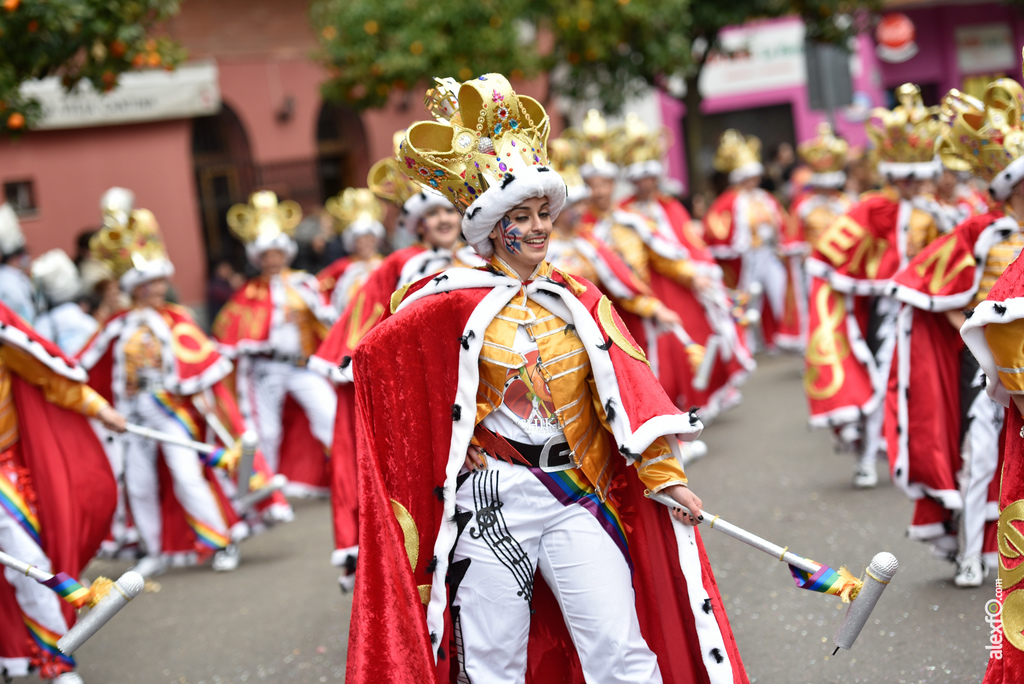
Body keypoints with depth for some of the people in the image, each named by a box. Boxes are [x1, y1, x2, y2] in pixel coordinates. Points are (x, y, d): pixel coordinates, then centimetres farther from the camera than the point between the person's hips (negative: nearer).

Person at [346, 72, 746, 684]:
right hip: (492, 496, -1)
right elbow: (378, 356, 8)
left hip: (578, 495, 2)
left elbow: (629, 392, 0)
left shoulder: (582, 302, 8)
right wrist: (451, 439, 6)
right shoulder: (456, 302, 0)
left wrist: (665, 475, -11)